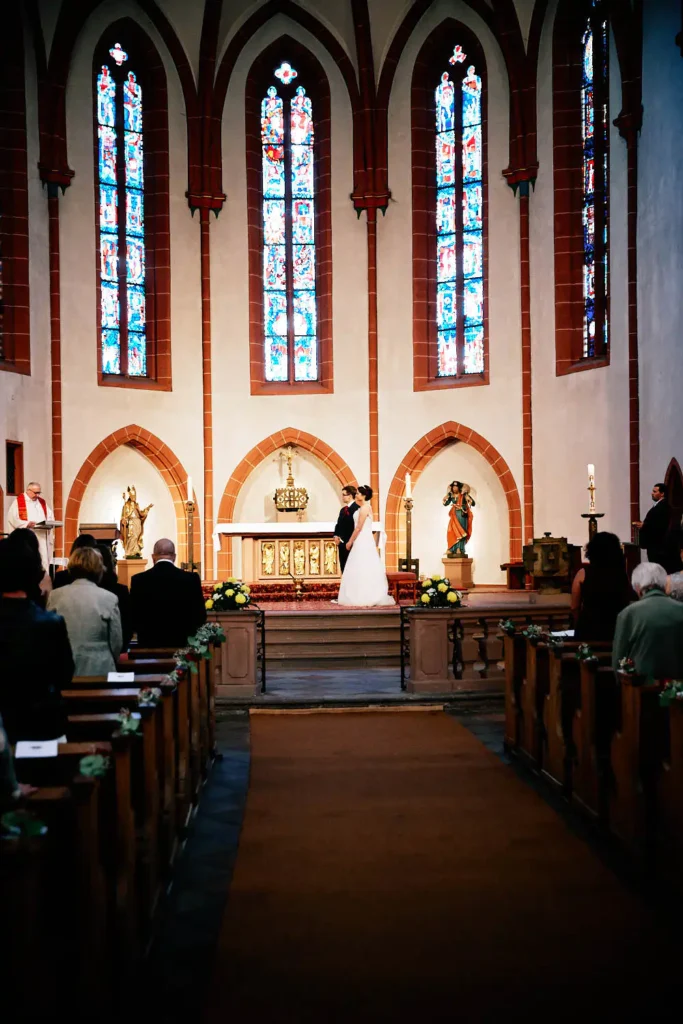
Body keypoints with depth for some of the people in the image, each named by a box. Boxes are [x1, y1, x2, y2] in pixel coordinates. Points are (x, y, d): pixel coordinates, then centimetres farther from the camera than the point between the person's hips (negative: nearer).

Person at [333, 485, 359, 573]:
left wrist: (350, 542, -16)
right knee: (344, 569, 11)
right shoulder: (342, 509, 18)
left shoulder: (356, 508, -12)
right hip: (342, 544, 9)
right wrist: (336, 536, 2)